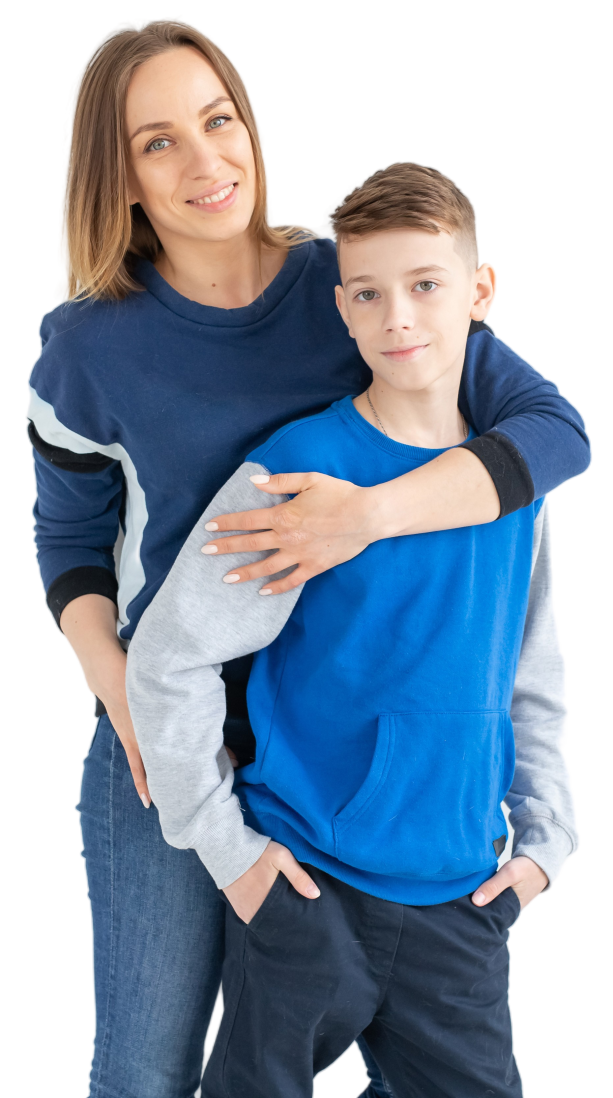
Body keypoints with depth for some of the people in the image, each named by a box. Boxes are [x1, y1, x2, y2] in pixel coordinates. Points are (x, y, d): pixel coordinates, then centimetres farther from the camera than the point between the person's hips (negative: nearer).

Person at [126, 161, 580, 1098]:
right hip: (306, 887, -4)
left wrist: (545, 836, 7)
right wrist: (224, 844, -10)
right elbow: (167, 661, -11)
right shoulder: (297, 473, -14)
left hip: (462, 896, 4)